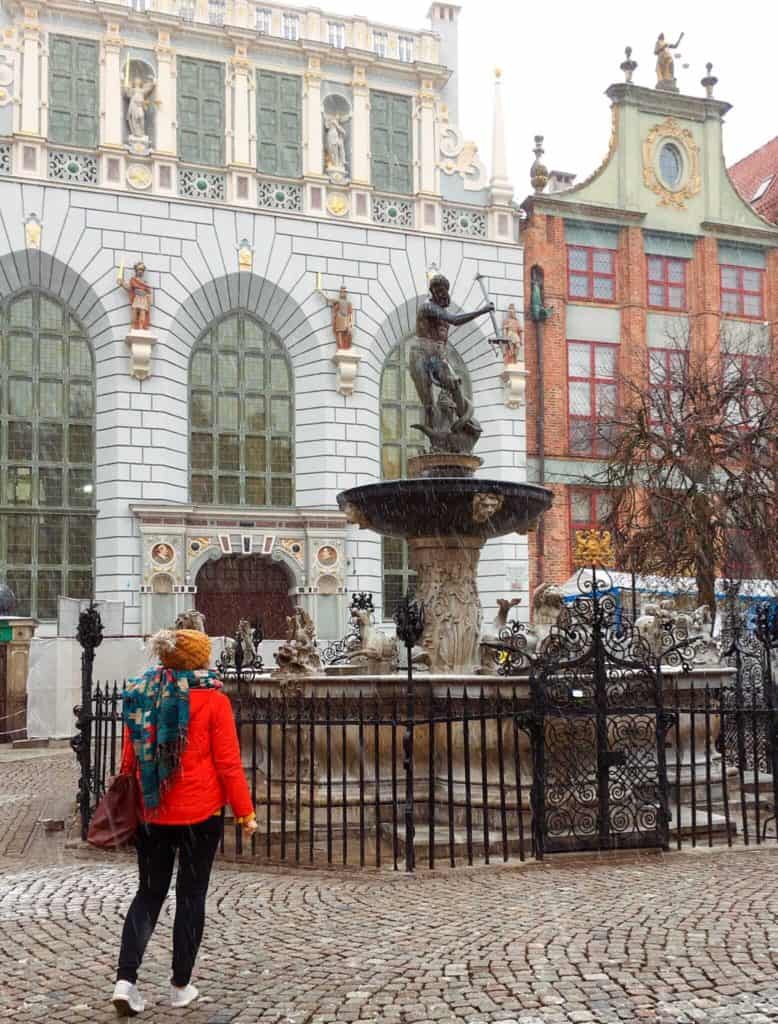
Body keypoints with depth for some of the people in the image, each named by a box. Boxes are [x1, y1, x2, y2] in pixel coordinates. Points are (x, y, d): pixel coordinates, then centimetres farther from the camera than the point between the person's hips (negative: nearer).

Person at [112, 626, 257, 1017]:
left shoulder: (141, 695, 3)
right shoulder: (213, 700, -10)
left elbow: (129, 760, 9)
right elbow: (228, 763, -9)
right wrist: (245, 811, 0)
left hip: (150, 811, 4)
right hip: (200, 813, -4)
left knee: (149, 893, 14)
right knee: (191, 896, 9)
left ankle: (126, 979, 0)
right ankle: (180, 985, 15)